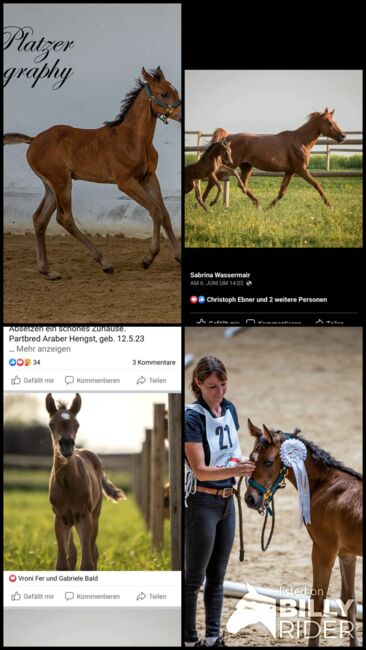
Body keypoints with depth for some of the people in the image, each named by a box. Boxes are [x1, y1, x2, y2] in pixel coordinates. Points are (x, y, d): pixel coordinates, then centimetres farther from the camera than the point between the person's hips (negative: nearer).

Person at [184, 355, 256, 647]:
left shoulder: (229, 409, 4)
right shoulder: (192, 417, -18)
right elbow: (200, 470, -22)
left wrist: (247, 464, -3)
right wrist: (233, 470, -37)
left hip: (227, 501, 7)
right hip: (202, 502, -7)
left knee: (217, 575, 13)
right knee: (194, 577, 2)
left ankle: (214, 637, 21)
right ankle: (190, 639, 9)